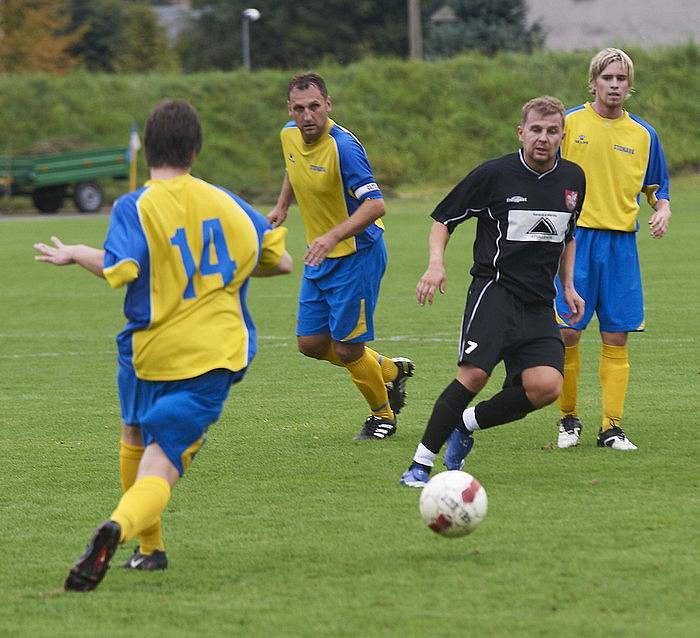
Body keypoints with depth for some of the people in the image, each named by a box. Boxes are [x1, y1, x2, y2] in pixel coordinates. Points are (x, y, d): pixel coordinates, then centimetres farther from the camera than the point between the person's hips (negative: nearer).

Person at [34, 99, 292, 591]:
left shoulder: (135, 208, -7)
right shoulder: (226, 203, 6)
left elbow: (118, 270, -23)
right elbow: (280, 260, 12)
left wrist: (76, 253, -4)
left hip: (148, 352, -1)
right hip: (215, 356, 1)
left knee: (135, 439, 30)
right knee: (158, 473, -9)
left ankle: (150, 548, 39)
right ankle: (119, 528, -40)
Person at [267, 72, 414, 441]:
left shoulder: (343, 146, -26)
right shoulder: (289, 135, -2)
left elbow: (375, 205, -30)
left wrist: (333, 236, -40)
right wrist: (282, 206, 19)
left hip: (356, 254, -8)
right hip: (320, 258, 8)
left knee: (347, 349, -5)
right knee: (311, 344, 8)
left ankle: (383, 415, 21)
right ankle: (390, 371, 30)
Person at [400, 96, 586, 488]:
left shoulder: (574, 179, 11)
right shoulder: (495, 174, -4)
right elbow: (444, 220, 4)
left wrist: (569, 287, 19)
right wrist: (436, 264, -13)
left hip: (540, 304, 5)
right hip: (495, 290, -5)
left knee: (546, 386, -17)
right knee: (474, 375, -24)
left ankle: (465, 425, 6)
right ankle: (421, 464, -13)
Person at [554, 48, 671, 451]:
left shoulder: (643, 135, 10)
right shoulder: (568, 123, 2)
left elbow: (657, 187, 17)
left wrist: (663, 209, -3)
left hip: (621, 241, 2)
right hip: (575, 238, -2)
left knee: (616, 338, 0)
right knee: (567, 331, -7)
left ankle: (612, 428, 5)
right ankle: (569, 419, 10)